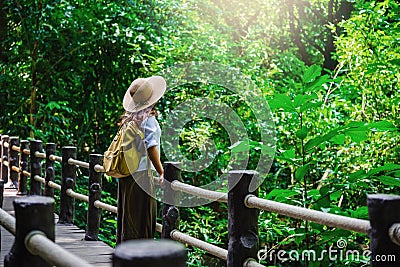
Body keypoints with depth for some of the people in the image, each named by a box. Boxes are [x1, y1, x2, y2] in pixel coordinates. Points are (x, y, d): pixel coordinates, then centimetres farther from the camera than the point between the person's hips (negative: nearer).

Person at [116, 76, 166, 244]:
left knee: (127, 215, 15)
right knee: (141, 218, -1)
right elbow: (151, 148, -17)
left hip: (125, 174, 8)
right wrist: (161, 172, -10)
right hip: (141, 174, -8)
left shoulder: (129, 118, 10)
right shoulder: (148, 119, -14)